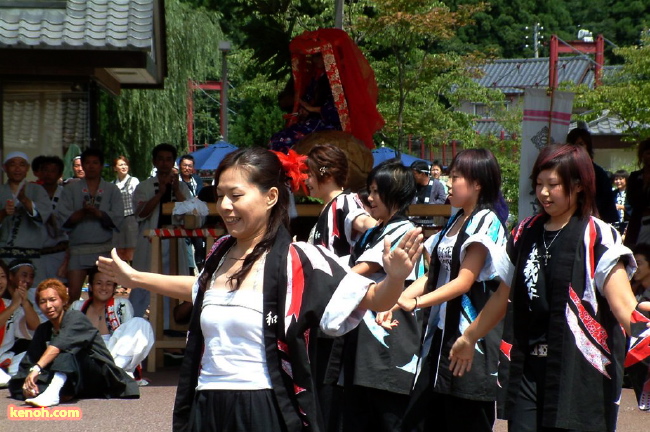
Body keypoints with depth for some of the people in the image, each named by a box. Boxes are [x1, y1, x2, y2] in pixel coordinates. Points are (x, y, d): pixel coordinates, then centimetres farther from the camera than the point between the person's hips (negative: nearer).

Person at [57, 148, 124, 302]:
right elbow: (62, 217, -2)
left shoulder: (112, 190, 11)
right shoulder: (71, 189, 10)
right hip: (78, 248, 0)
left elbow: (118, 218, -3)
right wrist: (82, 212, -18)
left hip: (104, 248, 0)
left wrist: (98, 213, -18)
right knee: (73, 292, -8)